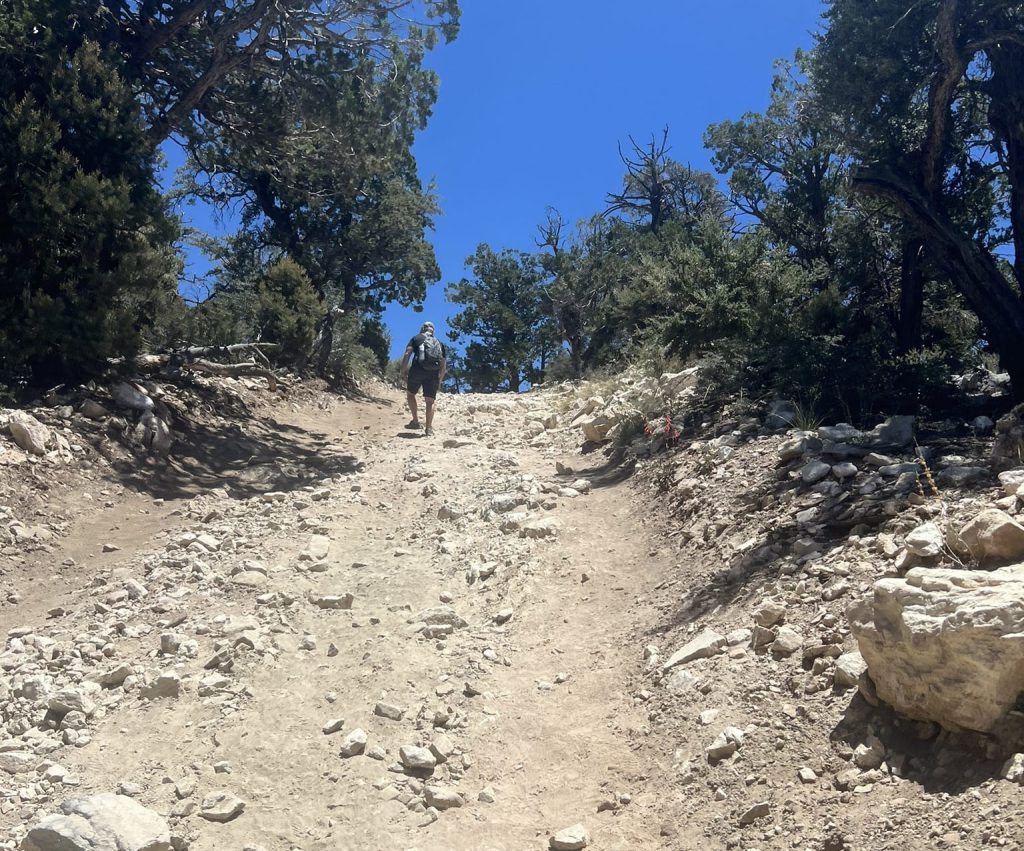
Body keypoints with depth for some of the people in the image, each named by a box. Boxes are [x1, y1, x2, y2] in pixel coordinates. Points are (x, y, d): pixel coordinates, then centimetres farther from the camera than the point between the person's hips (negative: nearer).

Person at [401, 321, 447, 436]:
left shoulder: (416, 338, 14)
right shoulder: (439, 343, 23)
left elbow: (407, 354, 0)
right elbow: (443, 363, 16)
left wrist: (403, 372, 1)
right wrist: (440, 380, 21)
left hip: (418, 370, -2)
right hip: (433, 373, 2)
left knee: (410, 394, 18)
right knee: (430, 401, 5)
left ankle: (416, 421, 9)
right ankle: (429, 429, -3)